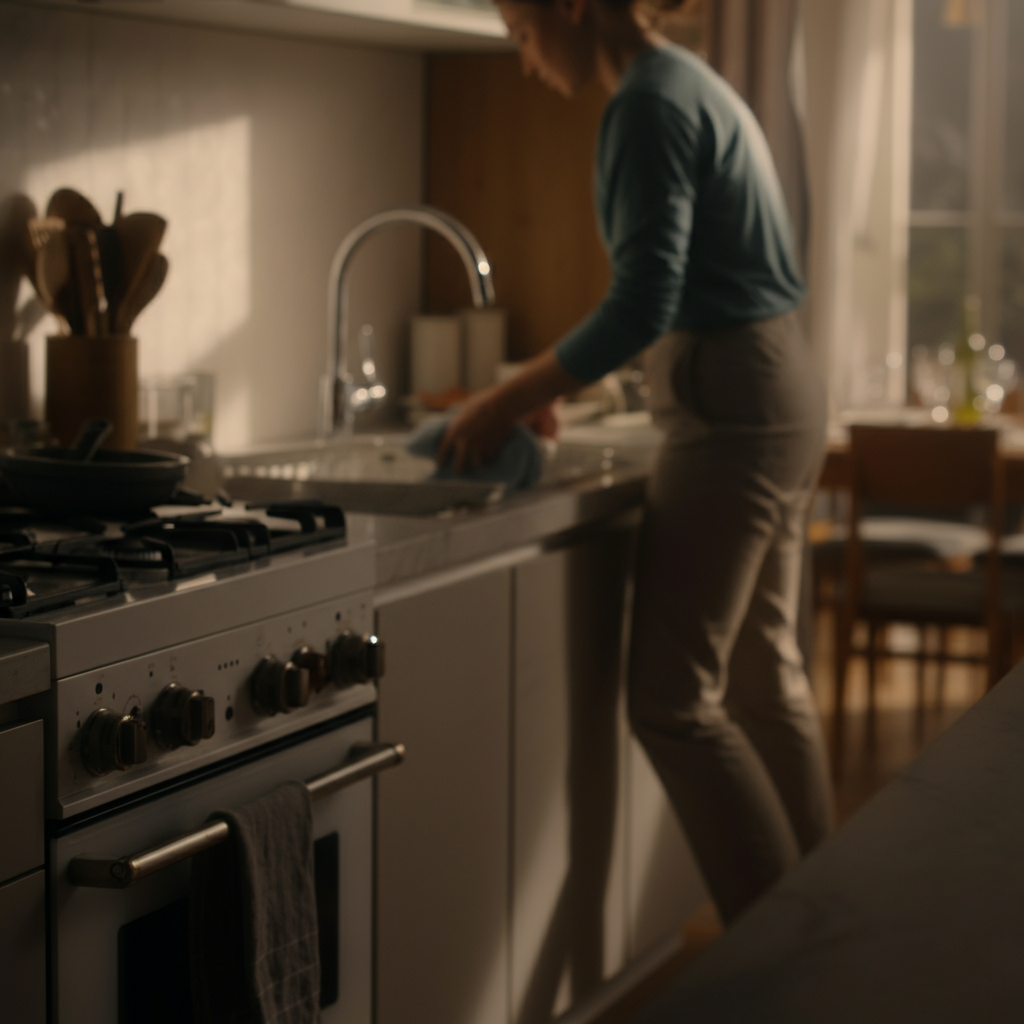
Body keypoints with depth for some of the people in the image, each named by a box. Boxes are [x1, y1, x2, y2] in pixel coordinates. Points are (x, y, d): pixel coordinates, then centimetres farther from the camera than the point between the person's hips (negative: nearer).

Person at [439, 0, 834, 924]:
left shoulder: (649, 105, -14)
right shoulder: (695, 87, 16)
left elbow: (645, 303, -22)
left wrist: (510, 402, -15)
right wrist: (542, 388, 15)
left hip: (731, 410, -10)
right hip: (780, 395, 10)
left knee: (673, 699, -6)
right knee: (765, 677, 15)